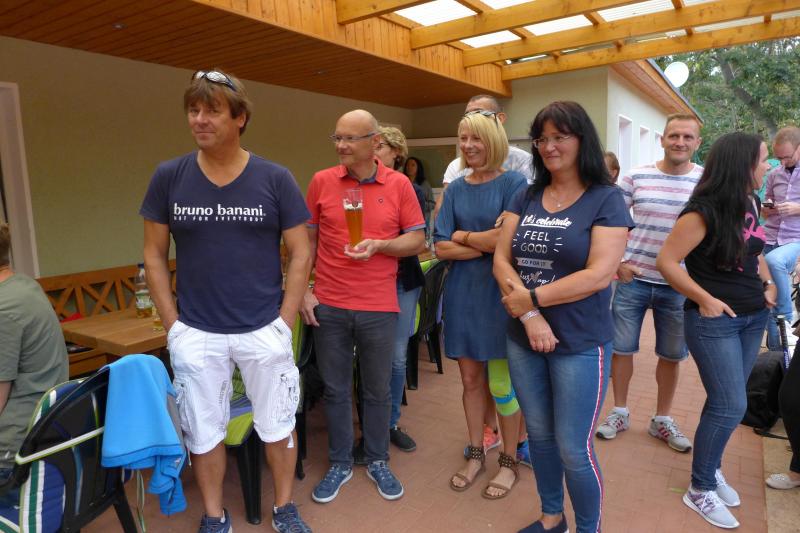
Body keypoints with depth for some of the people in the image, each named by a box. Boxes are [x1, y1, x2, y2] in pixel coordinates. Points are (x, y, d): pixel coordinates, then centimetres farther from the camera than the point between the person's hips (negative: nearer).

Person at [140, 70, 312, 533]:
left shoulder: (275, 178, -5)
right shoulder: (168, 177, -1)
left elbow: (300, 254, -3)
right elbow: (155, 255, 5)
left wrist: (284, 322, -6)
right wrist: (172, 323, -1)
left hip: (265, 330, -1)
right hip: (195, 333, 2)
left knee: (278, 425, 13)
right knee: (203, 432, 14)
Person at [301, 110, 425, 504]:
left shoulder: (399, 184, -1)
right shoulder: (321, 182, 1)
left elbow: (417, 240, 1)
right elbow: (306, 241, 6)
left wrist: (379, 246, -16)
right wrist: (303, 291, 0)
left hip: (379, 308, 0)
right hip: (328, 306, 1)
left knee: (378, 390, 12)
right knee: (335, 389, 13)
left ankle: (378, 462, 34)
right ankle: (339, 464, 32)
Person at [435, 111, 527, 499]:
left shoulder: (513, 183, -5)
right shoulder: (456, 188, 8)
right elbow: (441, 248, 0)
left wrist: (462, 235, -5)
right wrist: (487, 243, -12)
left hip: (499, 293, -4)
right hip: (462, 293, 4)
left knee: (501, 385, 5)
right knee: (470, 380, 13)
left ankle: (509, 461, 27)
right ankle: (476, 454, 32)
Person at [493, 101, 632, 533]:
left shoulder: (606, 199, -7)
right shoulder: (525, 198, 6)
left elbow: (599, 275, -17)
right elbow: (501, 260, -1)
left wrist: (529, 297, -15)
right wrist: (529, 314, -16)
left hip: (581, 344, -4)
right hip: (522, 339, 5)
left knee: (573, 448, 5)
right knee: (539, 436, 18)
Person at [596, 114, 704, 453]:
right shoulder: (636, 177, -2)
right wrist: (616, 262, -7)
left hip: (678, 285, 1)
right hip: (633, 279, 0)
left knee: (671, 355, 12)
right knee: (622, 348, 7)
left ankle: (662, 419, 32)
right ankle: (620, 412, 28)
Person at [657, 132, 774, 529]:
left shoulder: (749, 204, 6)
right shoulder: (704, 211, -18)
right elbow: (666, 262, -20)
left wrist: (769, 284, 6)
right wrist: (706, 301, -18)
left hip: (753, 317, 8)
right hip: (714, 321, -7)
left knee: (724, 402, 15)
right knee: (730, 406, -5)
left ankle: (711, 469, 33)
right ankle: (700, 490, 12)